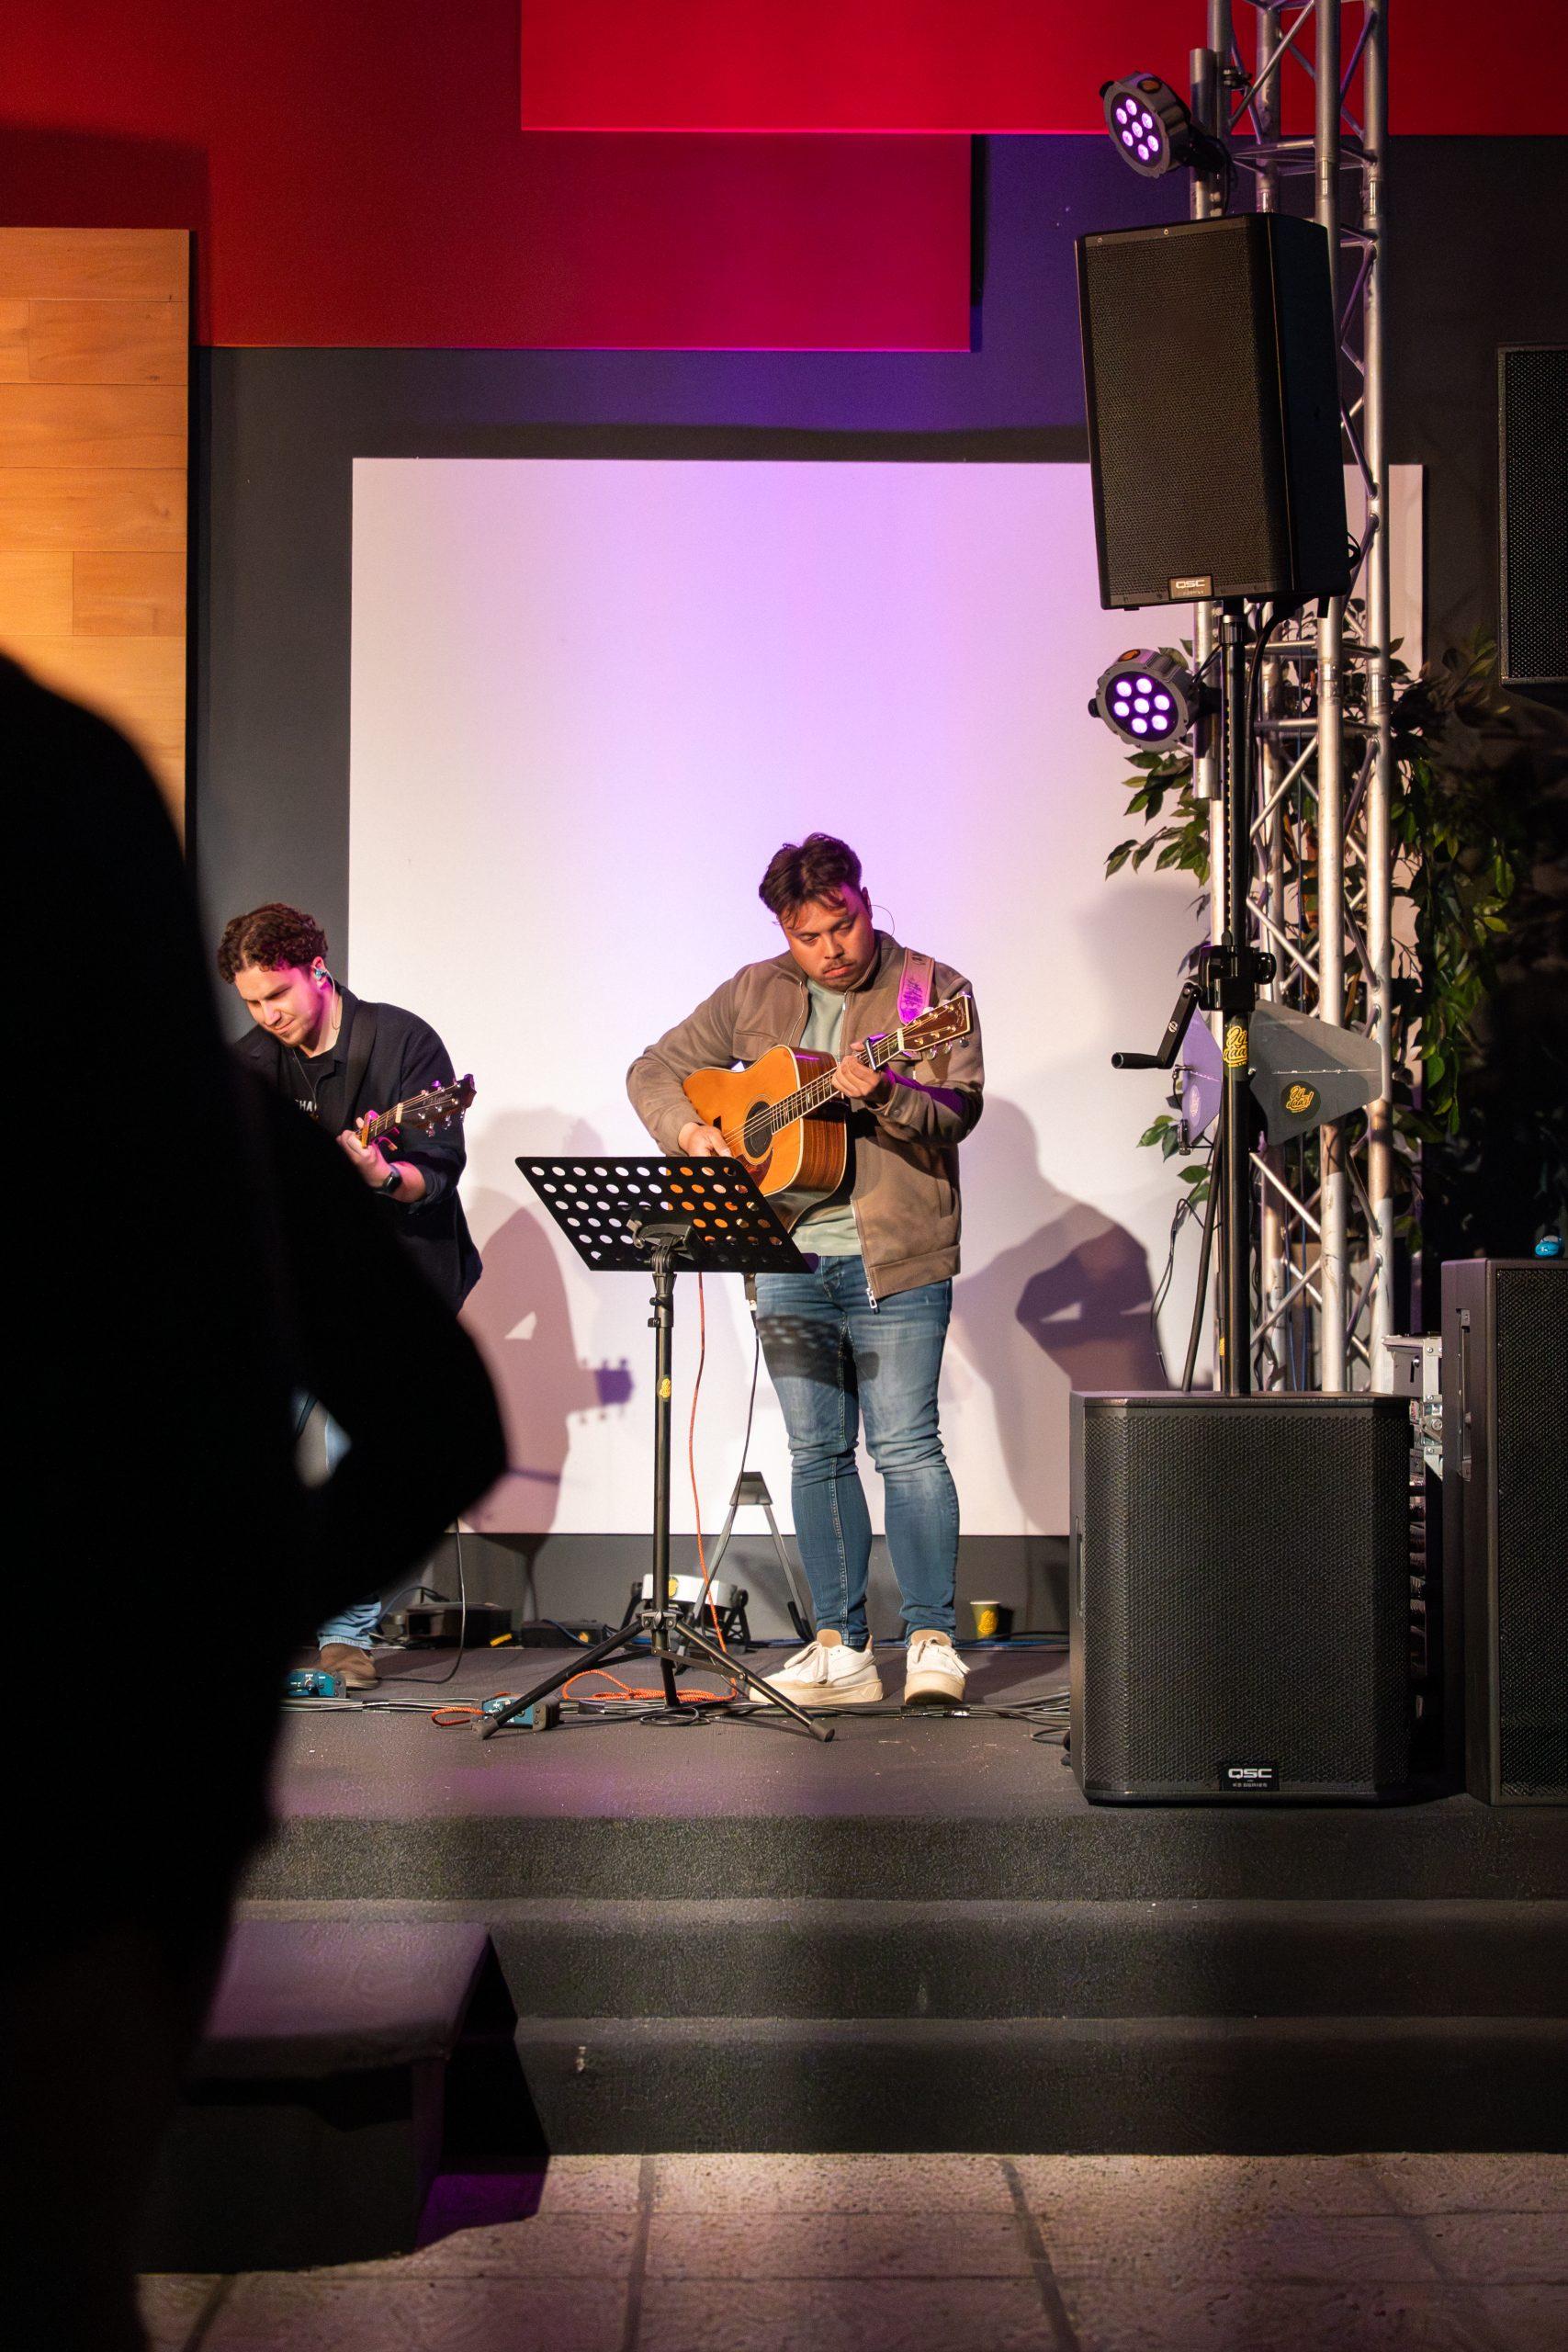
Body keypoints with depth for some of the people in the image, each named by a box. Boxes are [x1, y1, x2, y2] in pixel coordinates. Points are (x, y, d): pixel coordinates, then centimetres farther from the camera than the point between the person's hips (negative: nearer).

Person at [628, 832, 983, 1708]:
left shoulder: (932, 988, -2)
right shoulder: (754, 994, 10)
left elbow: (958, 1112, -14)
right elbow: (656, 1070, 15)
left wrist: (882, 1094, -32)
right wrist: (689, 1130, -4)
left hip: (896, 1261, -4)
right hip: (788, 1264, 4)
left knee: (906, 1446, -6)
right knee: (817, 1452, 7)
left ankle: (934, 1640, 2)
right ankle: (843, 1650, 13)